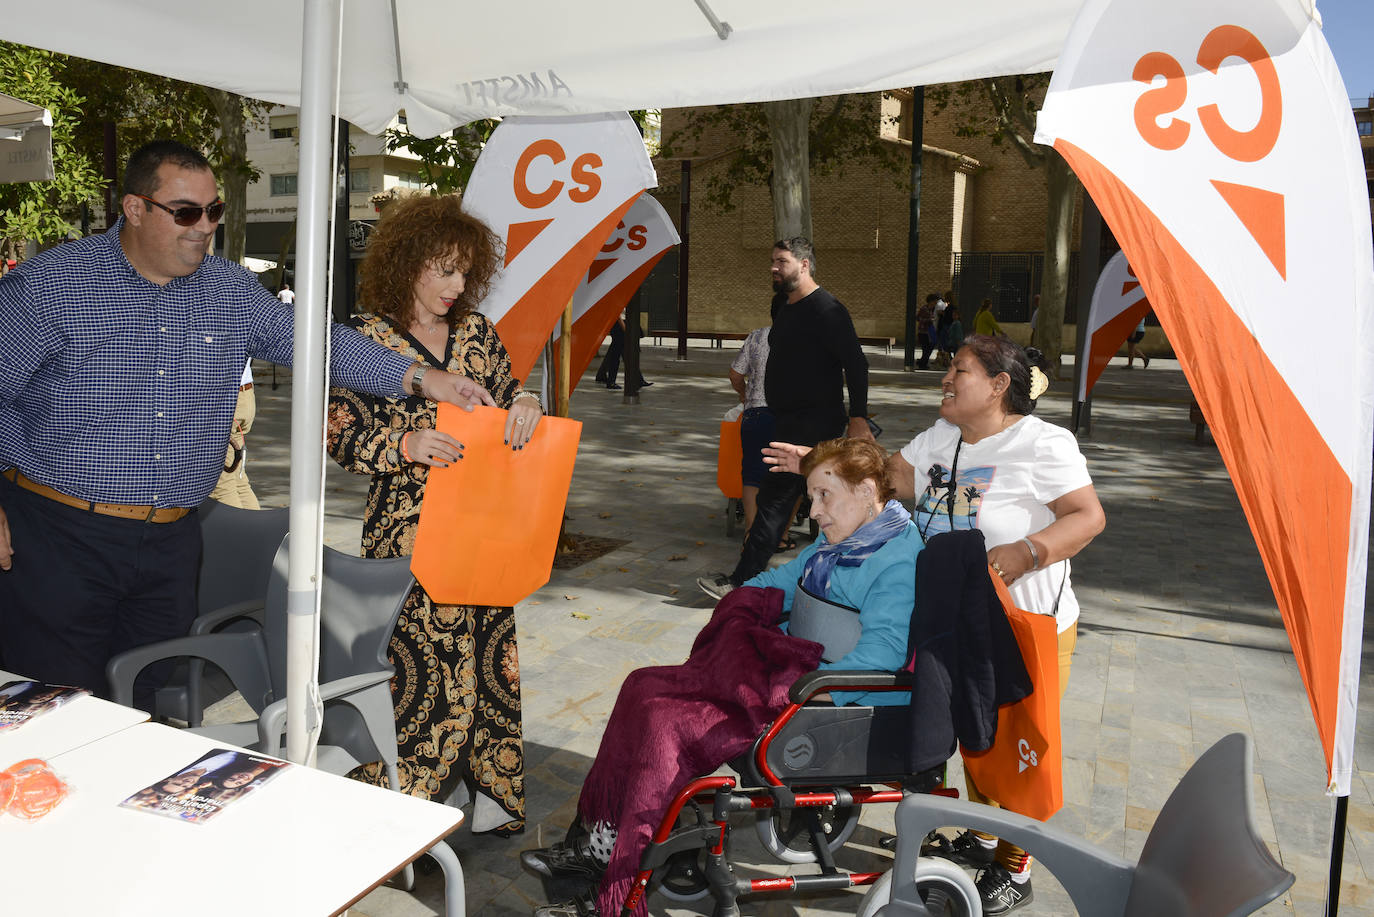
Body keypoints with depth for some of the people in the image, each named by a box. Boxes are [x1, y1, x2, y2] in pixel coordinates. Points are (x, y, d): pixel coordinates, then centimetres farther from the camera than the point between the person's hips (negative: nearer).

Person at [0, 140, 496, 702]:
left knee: (148, 709, 10)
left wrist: (418, 377, -11)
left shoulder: (232, 292, 6)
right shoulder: (46, 287, -5)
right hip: (60, 535, -3)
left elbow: (314, 341, 1)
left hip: (171, 543, 4)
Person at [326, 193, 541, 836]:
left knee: (489, 659, 10)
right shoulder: (370, 337, -4)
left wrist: (525, 404, -6)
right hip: (408, 535, -5)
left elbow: (506, 391, 18)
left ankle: (489, 797, 27)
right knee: (419, 669, -2)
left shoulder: (476, 331, 10)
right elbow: (341, 434, -6)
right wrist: (406, 444, -23)